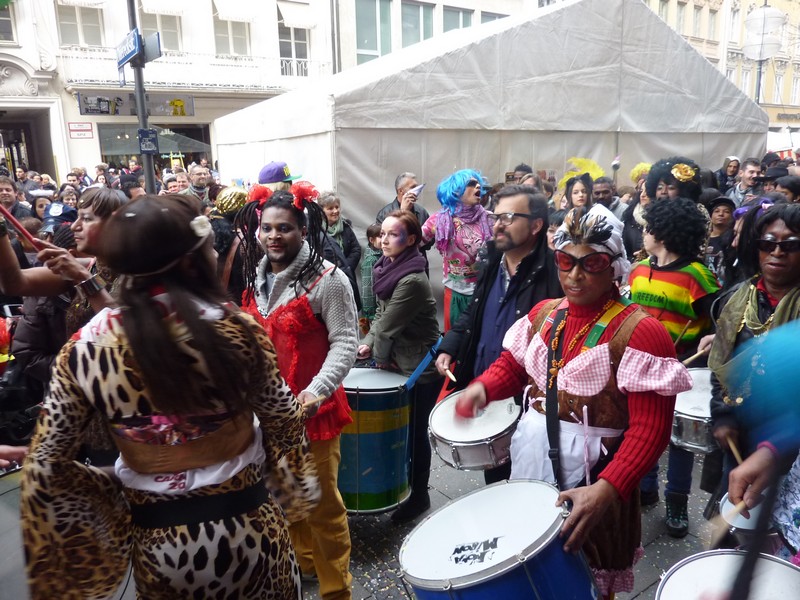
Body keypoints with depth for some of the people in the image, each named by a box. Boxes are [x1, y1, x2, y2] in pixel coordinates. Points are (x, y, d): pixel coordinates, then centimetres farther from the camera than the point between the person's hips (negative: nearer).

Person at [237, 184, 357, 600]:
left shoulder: (327, 279, -15)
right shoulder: (256, 278, 6)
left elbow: (345, 344, -18)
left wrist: (316, 391, -29)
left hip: (311, 409, -6)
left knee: (322, 503, 7)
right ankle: (300, 561, 45)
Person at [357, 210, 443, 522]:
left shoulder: (412, 280, -26)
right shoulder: (387, 267, 1)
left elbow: (389, 326, -21)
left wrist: (380, 357, -6)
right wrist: (368, 343, -1)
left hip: (421, 368, -8)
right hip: (400, 362, 8)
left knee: (414, 432, 8)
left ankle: (419, 495, 28)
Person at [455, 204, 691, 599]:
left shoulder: (640, 332, -18)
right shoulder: (543, 314, 3)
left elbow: (650, 429, -22)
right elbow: (513, 364, 15)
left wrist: (608, 489, -35)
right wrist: (482, 387, -6)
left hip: (592, 474, -5)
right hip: (530, 459, 6)